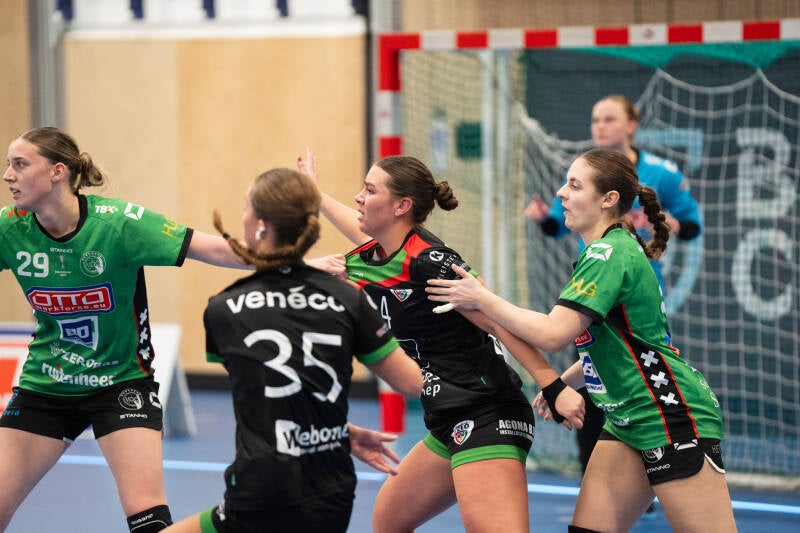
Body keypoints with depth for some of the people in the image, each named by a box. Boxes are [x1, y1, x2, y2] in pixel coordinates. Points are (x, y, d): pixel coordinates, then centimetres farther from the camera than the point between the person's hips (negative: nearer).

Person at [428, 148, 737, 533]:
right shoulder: (608, 251, 14)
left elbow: (553, 334, -24)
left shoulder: (610, 253, -17)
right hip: (627, 422, 10)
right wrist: (563, 382, 17)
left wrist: (481, 299, -16)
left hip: (674, 421, -10)